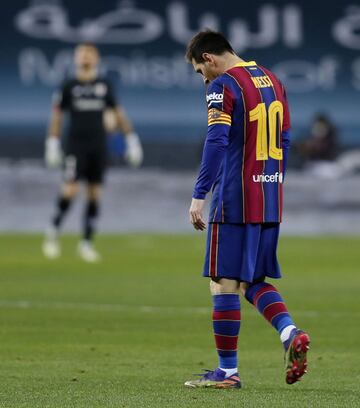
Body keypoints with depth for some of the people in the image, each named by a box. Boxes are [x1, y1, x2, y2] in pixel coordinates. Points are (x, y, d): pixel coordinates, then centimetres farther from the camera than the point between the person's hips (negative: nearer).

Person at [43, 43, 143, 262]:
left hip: (98, 146, 3)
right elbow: (57, 115, 6)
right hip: (75, 145, -3)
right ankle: (53, 232, 4)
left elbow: (118, 114, 12)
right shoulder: (69, 87, 1)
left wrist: (131, 140, 7)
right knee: (71, 189, -14)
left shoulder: (105, 86, 7)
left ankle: (87, 242, 11)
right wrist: (53, 145, 2)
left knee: (95, 194, 3)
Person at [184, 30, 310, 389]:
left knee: (225, 281, -2)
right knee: (252, 279, 16)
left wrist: (198, 197, -19)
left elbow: (217, 142, -19)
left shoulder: (223, 86, -10)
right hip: (270, 201, 8)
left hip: (234, 201, -8)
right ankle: (290, 333, -6)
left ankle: (227, 371, 1)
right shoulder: (271, 80, 15)